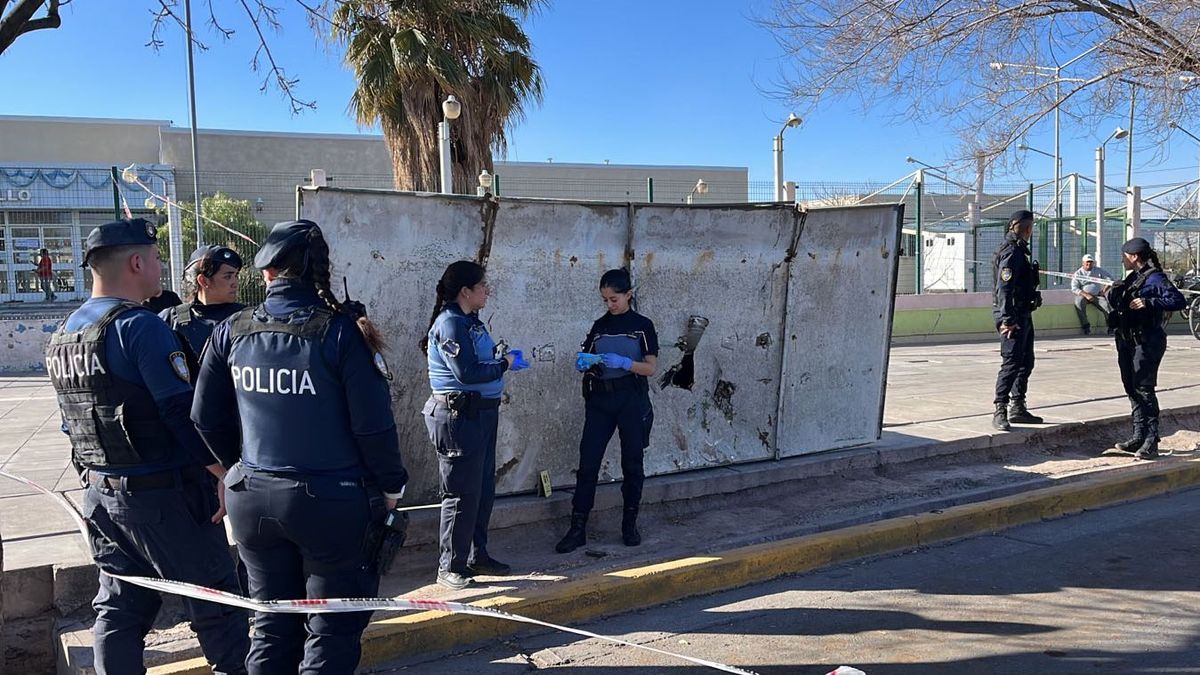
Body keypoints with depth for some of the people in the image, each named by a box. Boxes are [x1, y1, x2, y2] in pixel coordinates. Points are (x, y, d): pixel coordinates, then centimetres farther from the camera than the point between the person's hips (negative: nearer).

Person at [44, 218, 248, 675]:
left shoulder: (62, 335, 11)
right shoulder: (140, 327, -18)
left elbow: (72, 421, 18)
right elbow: (184, 411, -23)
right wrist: (221, 473, -16)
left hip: (100, 494, 9)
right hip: (162, 494, -9)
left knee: (119, 608, 15)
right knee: (215, 603, 4)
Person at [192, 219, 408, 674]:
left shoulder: (232, 331, -2)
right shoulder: (343, 331, -14)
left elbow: (207, 418, 5)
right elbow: (373, 425, -15)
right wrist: (391, 485, 0)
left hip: (252, 498, 4)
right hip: (331, 501, -4)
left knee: (272, 627, 20)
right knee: (331, 631, 11)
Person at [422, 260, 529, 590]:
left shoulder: (471, 321, 14)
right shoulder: (450, 323, -16)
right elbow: (467, 372, -23)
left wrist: (503, 358, 0)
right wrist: (504, 364, -11)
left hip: (481, 413, 10)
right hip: (459, 417, -10)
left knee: (483, 489, 17)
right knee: (461, 493, -2)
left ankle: (476, 555, 30)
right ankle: (450, 566, 10)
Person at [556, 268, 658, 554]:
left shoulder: (642, 326, 0)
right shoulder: (599, 326, 10)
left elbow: (650, 368, -5)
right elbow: (586, 362, 12)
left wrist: (622, 362, -20)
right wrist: (584, 363, -11)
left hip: (632, 400, -2)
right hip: (600, 399, 3)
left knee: (632, 464, 6)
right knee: (587, 463, -3)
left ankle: (630, 524, 21)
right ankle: (578, 528, 0)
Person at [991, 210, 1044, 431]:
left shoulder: (1020, 250, 18)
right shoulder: (1011, 251, -16)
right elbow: (1004, 287, -24)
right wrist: (1008, 319, -28)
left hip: (1023, 315, 11)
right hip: (1012, 317, -11)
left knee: (1026, 362, 15)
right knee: (1011, 363, -11)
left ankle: (1017, 408, 23)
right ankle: (1000, 412, -8)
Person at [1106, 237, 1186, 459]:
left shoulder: (1155, 278, -11)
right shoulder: (1131, 278, 16)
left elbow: (1178, 300, -21)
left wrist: (1149, 303, -28)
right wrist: (1111, 294, 13)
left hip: (1147, 342, -9)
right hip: (1127, 341, 9)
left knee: (1143, 389, -10)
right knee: (1131, 388, 11)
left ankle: (1151, 442, -6)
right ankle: (1138, 437, 20)